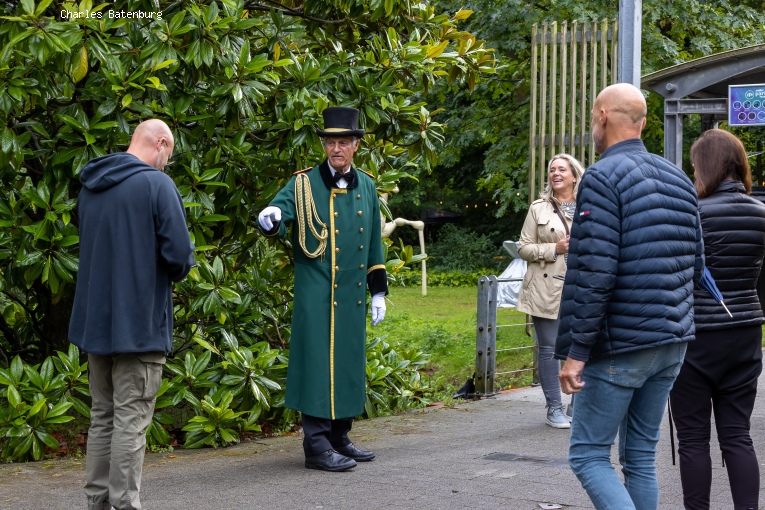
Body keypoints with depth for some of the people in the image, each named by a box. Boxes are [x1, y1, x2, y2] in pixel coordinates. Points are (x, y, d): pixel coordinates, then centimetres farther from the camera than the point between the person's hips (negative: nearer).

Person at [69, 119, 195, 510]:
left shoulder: (90, 184, 9)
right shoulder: (156, 183, -13)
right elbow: (179, 253, -16)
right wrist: (176, 272, 5)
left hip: (94, 320, 7)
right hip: (140, 323, -7)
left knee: (102, 417, 15)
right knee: (130, 421, -3)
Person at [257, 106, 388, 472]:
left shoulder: (366, 187, 12)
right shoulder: (304, 184, -3)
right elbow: (279, 211, -16)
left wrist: (378, 292, 15)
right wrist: (270, 219, -41)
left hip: (352, 297, 6)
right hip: (317, 298, -5)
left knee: (348, 364, 11)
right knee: (318, 364, -7)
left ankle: (339, 438, 22)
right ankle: (317, 445, -3)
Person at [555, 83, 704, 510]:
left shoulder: (603, 178, -13)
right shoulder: (679, 180, 12)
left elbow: (592, 273, -19)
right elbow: (696, 266, 16)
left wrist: (576, 351, -17)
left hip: (620, 346, -7)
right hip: (672, 344, 8)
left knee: (589, 455, 0)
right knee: (641, 457, 13)